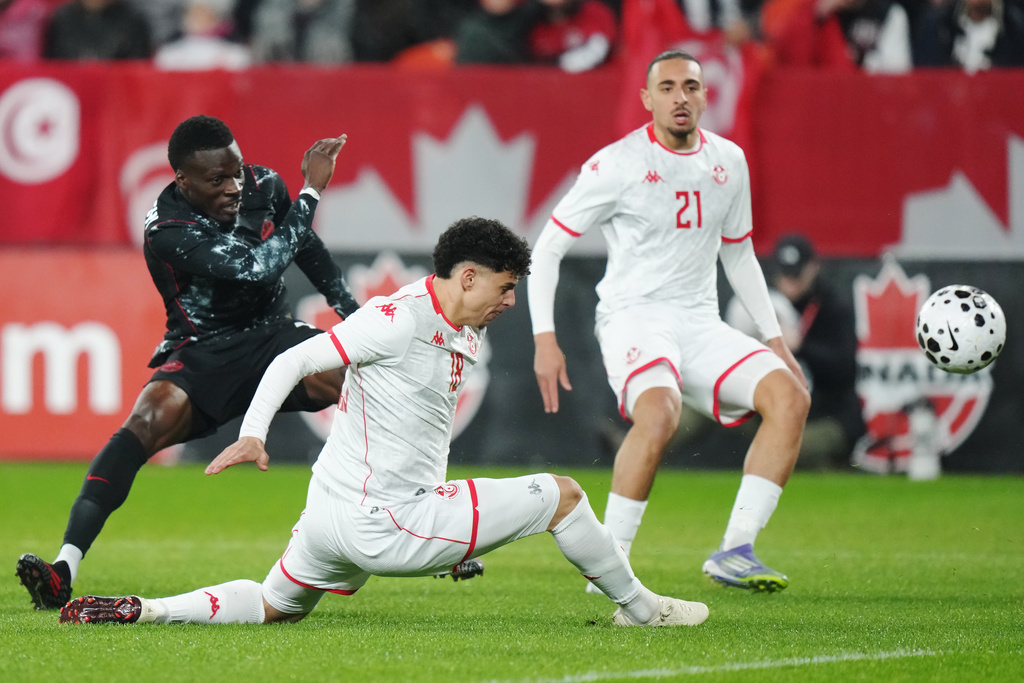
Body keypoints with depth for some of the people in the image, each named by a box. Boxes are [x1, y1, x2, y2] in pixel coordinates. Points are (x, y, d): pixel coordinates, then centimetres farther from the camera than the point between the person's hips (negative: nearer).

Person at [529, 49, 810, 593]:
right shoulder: (617, 165, -7)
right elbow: (546, 248, -2)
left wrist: (773, 337, 18)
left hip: (702, 324, 6)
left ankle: (735, 551, -17)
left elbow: (738, 256, 24)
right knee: (659, 414, -35)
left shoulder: (728, 161, 10)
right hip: (634, 318, -6)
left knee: (790, 396, -16)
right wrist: (544, 338, -10)